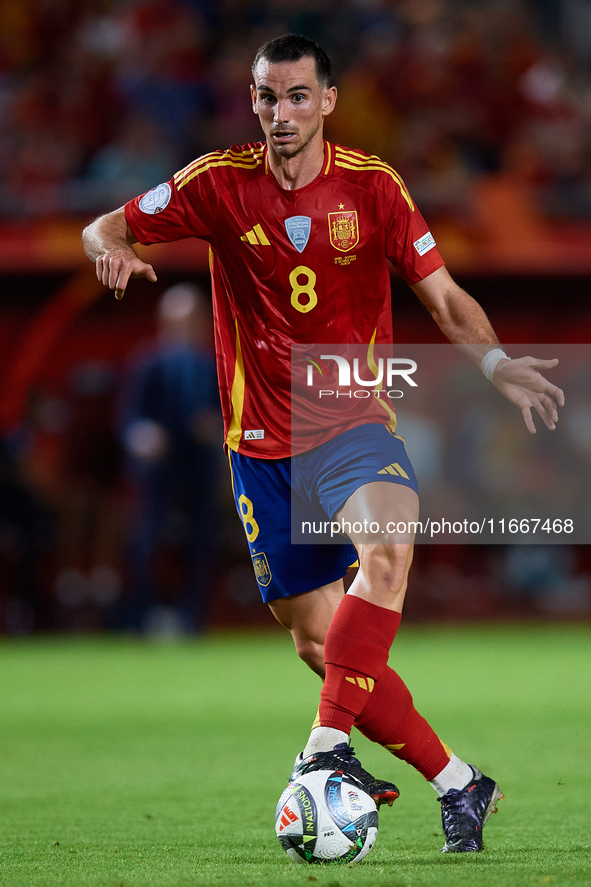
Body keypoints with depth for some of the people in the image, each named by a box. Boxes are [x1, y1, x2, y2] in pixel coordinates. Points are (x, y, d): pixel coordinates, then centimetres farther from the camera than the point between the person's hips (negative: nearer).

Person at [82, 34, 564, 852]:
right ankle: (457, 783, 10)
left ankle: (328, 746, -33)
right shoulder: (220, 183, -1)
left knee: (387, 546, -34)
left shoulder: (372, 186, -3)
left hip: (352, 418, -2)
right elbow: (105, 229, 5)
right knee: (317, 642, -1)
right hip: (262, 440, 2)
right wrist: (114, 249, -20)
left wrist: (498, 365, -18)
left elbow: (443, 297, 0)